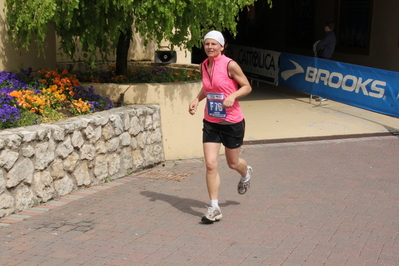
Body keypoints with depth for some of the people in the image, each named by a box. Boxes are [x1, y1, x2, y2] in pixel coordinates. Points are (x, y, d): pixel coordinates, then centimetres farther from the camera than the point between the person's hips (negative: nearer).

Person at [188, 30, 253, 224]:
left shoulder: (230, 65, -14)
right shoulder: (203, 66, 4)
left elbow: (247, 86, -7)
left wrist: (233, 96, -24)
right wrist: (197, 100, 2)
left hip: (232, 122, -4)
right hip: (210, 122, 4)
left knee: (233, 163, 14)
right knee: (210, 164, -8)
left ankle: (246, 173, 52)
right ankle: (214, 208, -1)